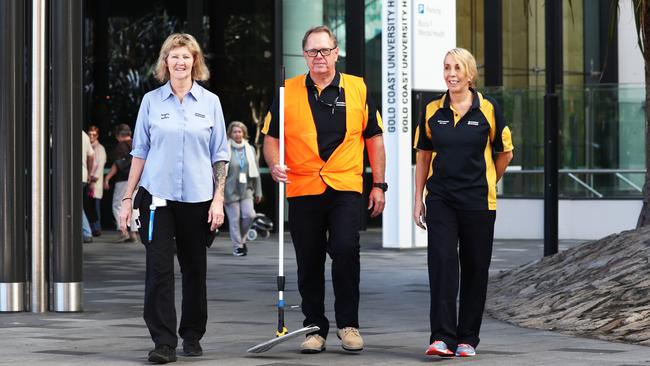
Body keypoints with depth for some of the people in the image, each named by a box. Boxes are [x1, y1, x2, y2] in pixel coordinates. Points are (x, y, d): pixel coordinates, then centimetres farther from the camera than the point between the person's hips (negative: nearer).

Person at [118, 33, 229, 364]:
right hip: (157, 196, -1)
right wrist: (127, 200, 3)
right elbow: (140, 153, 8)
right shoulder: (151, 101, 5)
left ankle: (192, 336, 23)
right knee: (159, 269, -9)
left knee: (194, 269, 9)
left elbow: (220, 156, 8)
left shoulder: (209, 102, 7)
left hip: (197, 198, 1)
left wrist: (218, 199, 0)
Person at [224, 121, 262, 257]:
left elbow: (255, 171, 13)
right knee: (234, 219, -2)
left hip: (246, 189, 4)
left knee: (249, 215, -9)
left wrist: (258, 191, 12)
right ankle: (237, 246, 10)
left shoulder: (250, 149, 9)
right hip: (231, 190, -4)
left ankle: (241, 238, 16)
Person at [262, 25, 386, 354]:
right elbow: (271, 138, 10)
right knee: (309, 263, 6)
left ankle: (348, 323, -3)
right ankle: (315, 328, 18)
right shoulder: (288, 92, 6)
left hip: (346, 189, -1)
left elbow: (374, 138, 11)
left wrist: (379, 185, 7)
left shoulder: (357, 89, 6)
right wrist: (274, 164, -11)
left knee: (345, 250, -17)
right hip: (302, 190, 1)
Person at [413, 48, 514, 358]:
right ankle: (442, 337, -14)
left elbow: (505, 152, 11)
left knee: (475, 269, 5)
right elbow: (423, 156, 13)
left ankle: (467, 338, 15)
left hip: (477, 202, -1)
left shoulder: (488, 110, -1)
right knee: (441, 263, -11)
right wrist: (418, 199, 10)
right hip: (440, 200, 1)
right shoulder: (432, 111, 5)